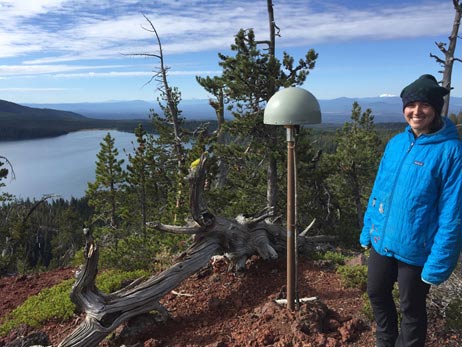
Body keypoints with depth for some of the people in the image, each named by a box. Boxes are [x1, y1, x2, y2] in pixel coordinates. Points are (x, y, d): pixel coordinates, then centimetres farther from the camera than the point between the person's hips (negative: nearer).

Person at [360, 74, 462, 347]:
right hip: (382, 241, 6)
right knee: (377, 294, 22)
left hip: (416, 250, -6)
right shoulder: (396, 143, 1)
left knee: (412, 309, 14)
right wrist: (368, 230, 10)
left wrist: (438, 263, -17)